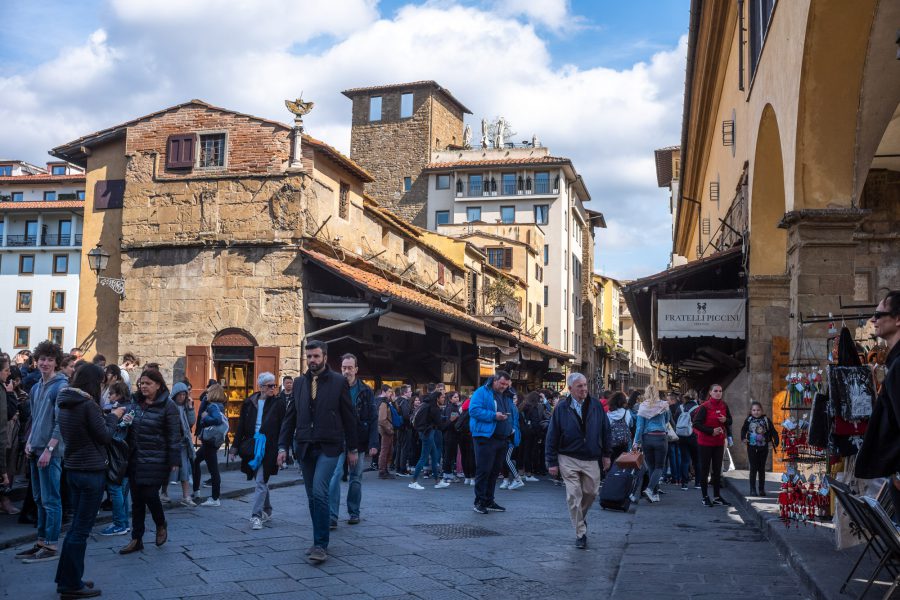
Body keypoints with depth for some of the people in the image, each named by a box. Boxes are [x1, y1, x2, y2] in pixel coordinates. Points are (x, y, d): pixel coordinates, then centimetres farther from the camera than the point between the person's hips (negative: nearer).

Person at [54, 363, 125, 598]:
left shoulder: (66, 403, 7)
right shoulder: (88, 404, -19)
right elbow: (104, 436, -13)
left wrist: (108, 417, 9)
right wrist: (113, 416, 2)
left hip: (74, 469, 9)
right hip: (91, 471, -9)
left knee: (76, 526, 18)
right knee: (81, 529, 0)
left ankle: (65, 579, 26)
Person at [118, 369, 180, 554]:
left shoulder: (167, 406, -9)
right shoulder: (135, 404, 11)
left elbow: (174, 435, -11)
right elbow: (128, 432, 23)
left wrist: (174, 461, -14)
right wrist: (125, 422, -1)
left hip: (156, 461, -6)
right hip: (135, 460, 6)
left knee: (150, 495, -7)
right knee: (136, 500, 9)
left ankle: (161, 526, 23)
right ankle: (136, 539, 17)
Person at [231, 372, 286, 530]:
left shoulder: (278, 403, -3)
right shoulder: (249, 402, 6)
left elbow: (283, 427, -5)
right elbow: (241, 425, 9)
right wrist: (235, 446, 5)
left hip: (268, 447, -4)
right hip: (252, 446, 4)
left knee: (261, 482, -9)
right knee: (261, 481, 15)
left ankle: (256, 516, -9)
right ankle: (267, 512, 28)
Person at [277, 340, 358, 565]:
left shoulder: (339, 382, -1)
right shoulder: (299, 383, 10)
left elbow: (349, 417, 2)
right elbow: (290, 417, 12)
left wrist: (352, 449, 3)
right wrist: (283, 446, 5)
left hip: (328, 447, -4)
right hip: (304, 446, 5)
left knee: (319, 492, -18)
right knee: (312, 497, 9)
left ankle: (320, 545, -11)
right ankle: (320, 542, 20)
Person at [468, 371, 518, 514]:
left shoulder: (508, 396, 17)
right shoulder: (482, 392, -6)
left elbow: (515, 413, 25)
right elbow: (474, 410, -17)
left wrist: (514, 428, 7)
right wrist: (494, 416, -22)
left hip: (503, 439, 7)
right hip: (486, 438, -7)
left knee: (495, 471, 11)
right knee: (484, 470, -6)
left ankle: (488, 501, 19)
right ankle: (479, 502, 2)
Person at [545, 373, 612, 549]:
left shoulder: (596, 405, 0)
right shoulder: (561, 408, -6)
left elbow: (605, 430, 8)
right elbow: (552, 436, -3)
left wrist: (606, 454, 7)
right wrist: (552, 462, -5)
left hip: (591, 460, 2)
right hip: (569, 459, -2)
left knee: (591, 493, 10)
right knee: (574, 496, -3)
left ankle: (579, 518, 39)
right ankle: (580, 534, 6)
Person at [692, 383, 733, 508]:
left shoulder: (724, 406, 3)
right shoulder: (705, 407, -13)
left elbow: (730, 421, 14)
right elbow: (696, 423, -17)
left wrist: (725, 420, -9)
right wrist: (711, 431, -23)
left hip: (719, 442, 5)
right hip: (705, 442, -5)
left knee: (717, 470, 11)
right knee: (705, 469, 3)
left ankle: (717, 497, 20)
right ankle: (705, 497, 12)